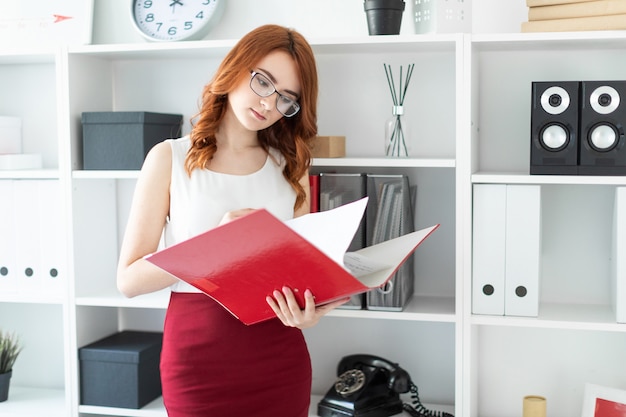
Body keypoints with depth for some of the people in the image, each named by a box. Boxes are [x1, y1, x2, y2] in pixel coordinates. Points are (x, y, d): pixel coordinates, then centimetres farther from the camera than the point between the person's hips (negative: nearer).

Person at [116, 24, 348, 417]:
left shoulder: (291, 168, 7)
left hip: (279, 359, 3)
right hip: (197, 357, -3)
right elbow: (130, 278, -7)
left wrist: (307, 313, -17)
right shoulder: (171, 158, -1)